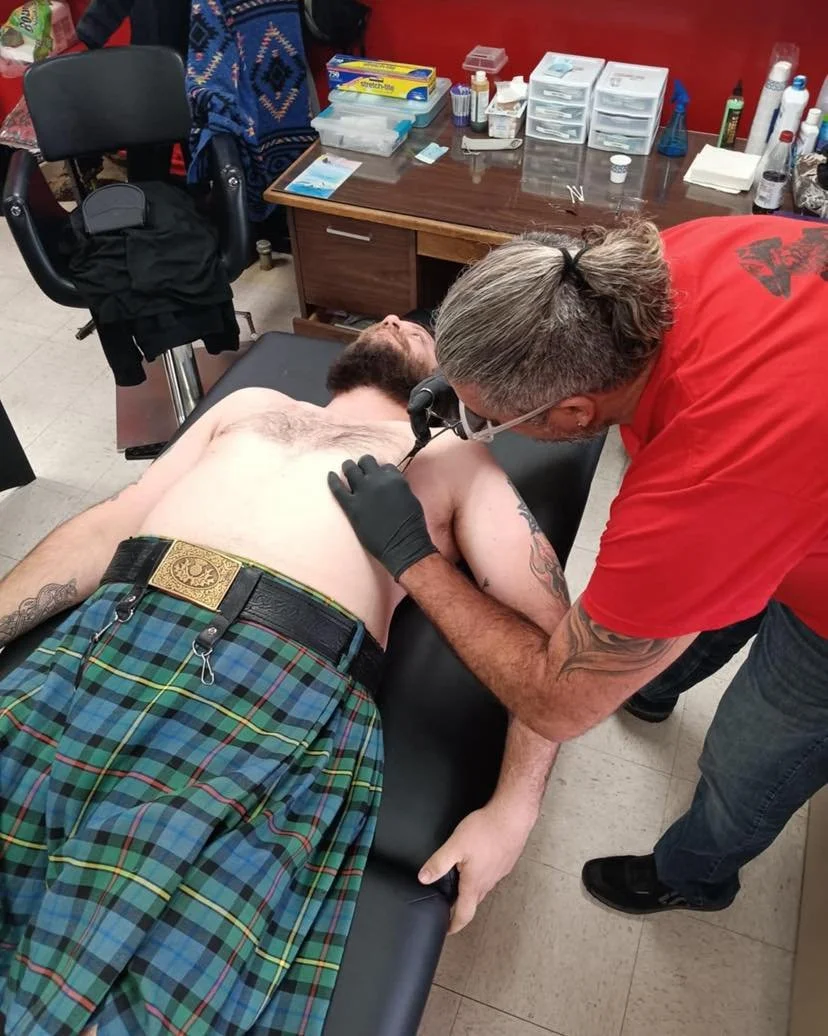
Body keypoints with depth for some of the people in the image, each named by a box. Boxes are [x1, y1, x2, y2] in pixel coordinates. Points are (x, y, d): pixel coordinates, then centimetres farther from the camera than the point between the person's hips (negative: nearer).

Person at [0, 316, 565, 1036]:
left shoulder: (452, 459, 22)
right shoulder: (253, 405, 34)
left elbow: (547, 627, 9)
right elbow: (108, 523, 28)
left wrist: (513, 809, -6)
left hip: (292, 686, -3)